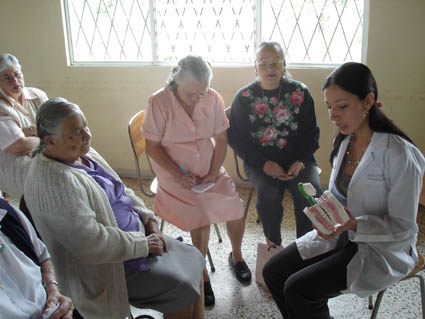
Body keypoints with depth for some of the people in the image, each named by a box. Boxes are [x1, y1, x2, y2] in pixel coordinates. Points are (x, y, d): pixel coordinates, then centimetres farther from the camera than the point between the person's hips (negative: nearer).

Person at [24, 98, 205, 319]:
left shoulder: (83, 154, 2)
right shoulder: (53, 181, -28)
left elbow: (121, 191, 13)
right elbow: (91, 242, -31)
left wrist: (149, 219, 0)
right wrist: (143, 245, -20)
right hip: (106, 265, -9)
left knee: (193, 260, 6)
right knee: (183, 290, -12)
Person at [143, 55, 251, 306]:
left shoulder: (213, 98, -4)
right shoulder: (159, 102, -14)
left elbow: (221, 139, 1)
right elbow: (153, 147, -11)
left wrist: (214, 172, -10)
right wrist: (178, 174, -21)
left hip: (210, 171, 3)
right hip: (175, 175, -3)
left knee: (236, 210, -11)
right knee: (201, 219, -21)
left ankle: (236, 256, 22)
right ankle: (202, 274, 6)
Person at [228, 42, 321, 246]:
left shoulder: (300, 93, 4)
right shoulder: (244, 97, 1)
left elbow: (311, 134, 7)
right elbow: (237, 138, 0)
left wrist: (301, 161, -10)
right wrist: (263, 163, -13)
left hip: (297, 159, 1)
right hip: (260, 162, -1)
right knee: (269, 193, -28)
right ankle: (273, 243, -2)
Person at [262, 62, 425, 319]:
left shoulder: (400, 154, -22)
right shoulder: (344, 142, 3)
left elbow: (403, 228, -17)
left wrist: (355, 224, -31)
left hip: (383, 248, -7)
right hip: (340, 235, 7)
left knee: (298, 289, -21)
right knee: (273, 272, -3)